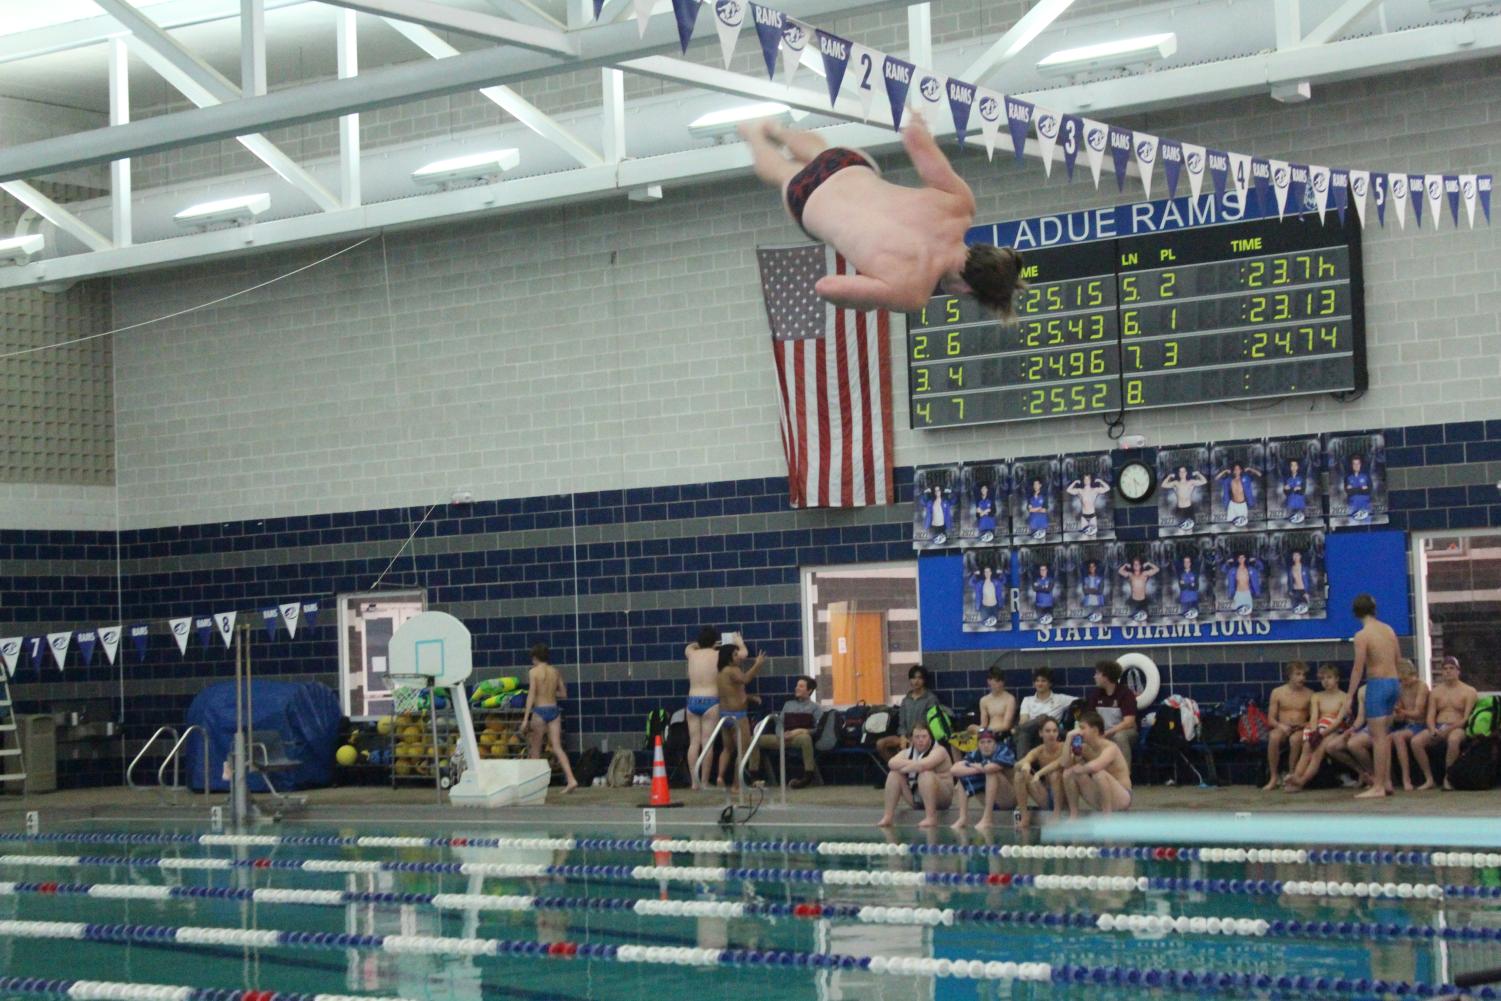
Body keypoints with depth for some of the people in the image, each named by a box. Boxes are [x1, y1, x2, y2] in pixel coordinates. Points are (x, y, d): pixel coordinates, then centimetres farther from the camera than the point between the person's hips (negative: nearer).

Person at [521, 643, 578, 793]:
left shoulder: (533, 672, -6)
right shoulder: (555, 672, 7)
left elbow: (531, 695, -13)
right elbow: (563, 694, 11)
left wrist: (526, 719, -14)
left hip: (540, 711, -4)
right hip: (554, 710, 4)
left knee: (536, 750, 9)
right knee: (557, 747, 0)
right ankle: (571, 779, -15)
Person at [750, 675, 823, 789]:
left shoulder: (815, 707, 9)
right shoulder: (788, 704, 25)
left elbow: (818, 729, -2)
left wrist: (801, 731, -15)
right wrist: (783, 733, 0)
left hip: (800, 737, -5)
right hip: (785, 738, 5)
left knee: (805, 737, -43)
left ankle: (809, 775, -36)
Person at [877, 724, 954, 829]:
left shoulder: (938, 750, -12)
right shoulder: (908, 752, 7)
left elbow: (923, 765, -31)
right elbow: (892, 763, -12)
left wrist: (905, 767, -15)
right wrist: (913, 764, -22)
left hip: (940, 798, -6)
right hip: (916, 801, 6)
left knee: (925, 774, -33)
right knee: (894, 774, -7)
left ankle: (931, 818, -35)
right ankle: (888, 816, -12)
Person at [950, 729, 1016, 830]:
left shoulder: (1004, 752, -17)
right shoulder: (976, 754, -2)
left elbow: (990, 768, -37)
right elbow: (954, 770, -15)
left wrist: (975, 766, -15)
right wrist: (979, 769, -23)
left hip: (1010, 798, -6)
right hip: (994, 802, 6)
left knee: (991, 772, -29)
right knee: (963, 778, 1)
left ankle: (986, 820, -31)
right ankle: (963, 818, -8)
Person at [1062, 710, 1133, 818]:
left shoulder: (1110, 748, -21)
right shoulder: (1085, 748, 2)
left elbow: (1095, 766, -41)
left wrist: (1079, 769, -22)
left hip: (1122, 798, -7)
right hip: (1098, 799, 7)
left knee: (1099, 773, -37)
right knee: (1068, 773, -7)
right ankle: (1073, 815, -3)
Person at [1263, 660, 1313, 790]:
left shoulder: (1310, 694, 7)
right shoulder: (1277, 692, 7)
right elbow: (1270, 719, 5)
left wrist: (1304, 725, -16)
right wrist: (1280, 725, -16)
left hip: (1300, 730, -1)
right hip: (1281, 728, 1)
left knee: (1295, 738, -38)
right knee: (1274, 737, -36)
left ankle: (1291, 775, -23)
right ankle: (1274, 777, -26)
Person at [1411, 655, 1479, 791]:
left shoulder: (1469, 692, 5)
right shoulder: (1435, 692, 19)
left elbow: (1467, 718, -5)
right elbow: (1430, 715, 10)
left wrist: (1449, 729, -20)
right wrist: (1433, 729, -14)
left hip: (1457, 728, -4)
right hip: (1437, 728, 4)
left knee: (1453, 739, -41)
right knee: (1416, 741, -25)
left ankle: (1447, 778, -26)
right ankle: (1429, 779, -16)